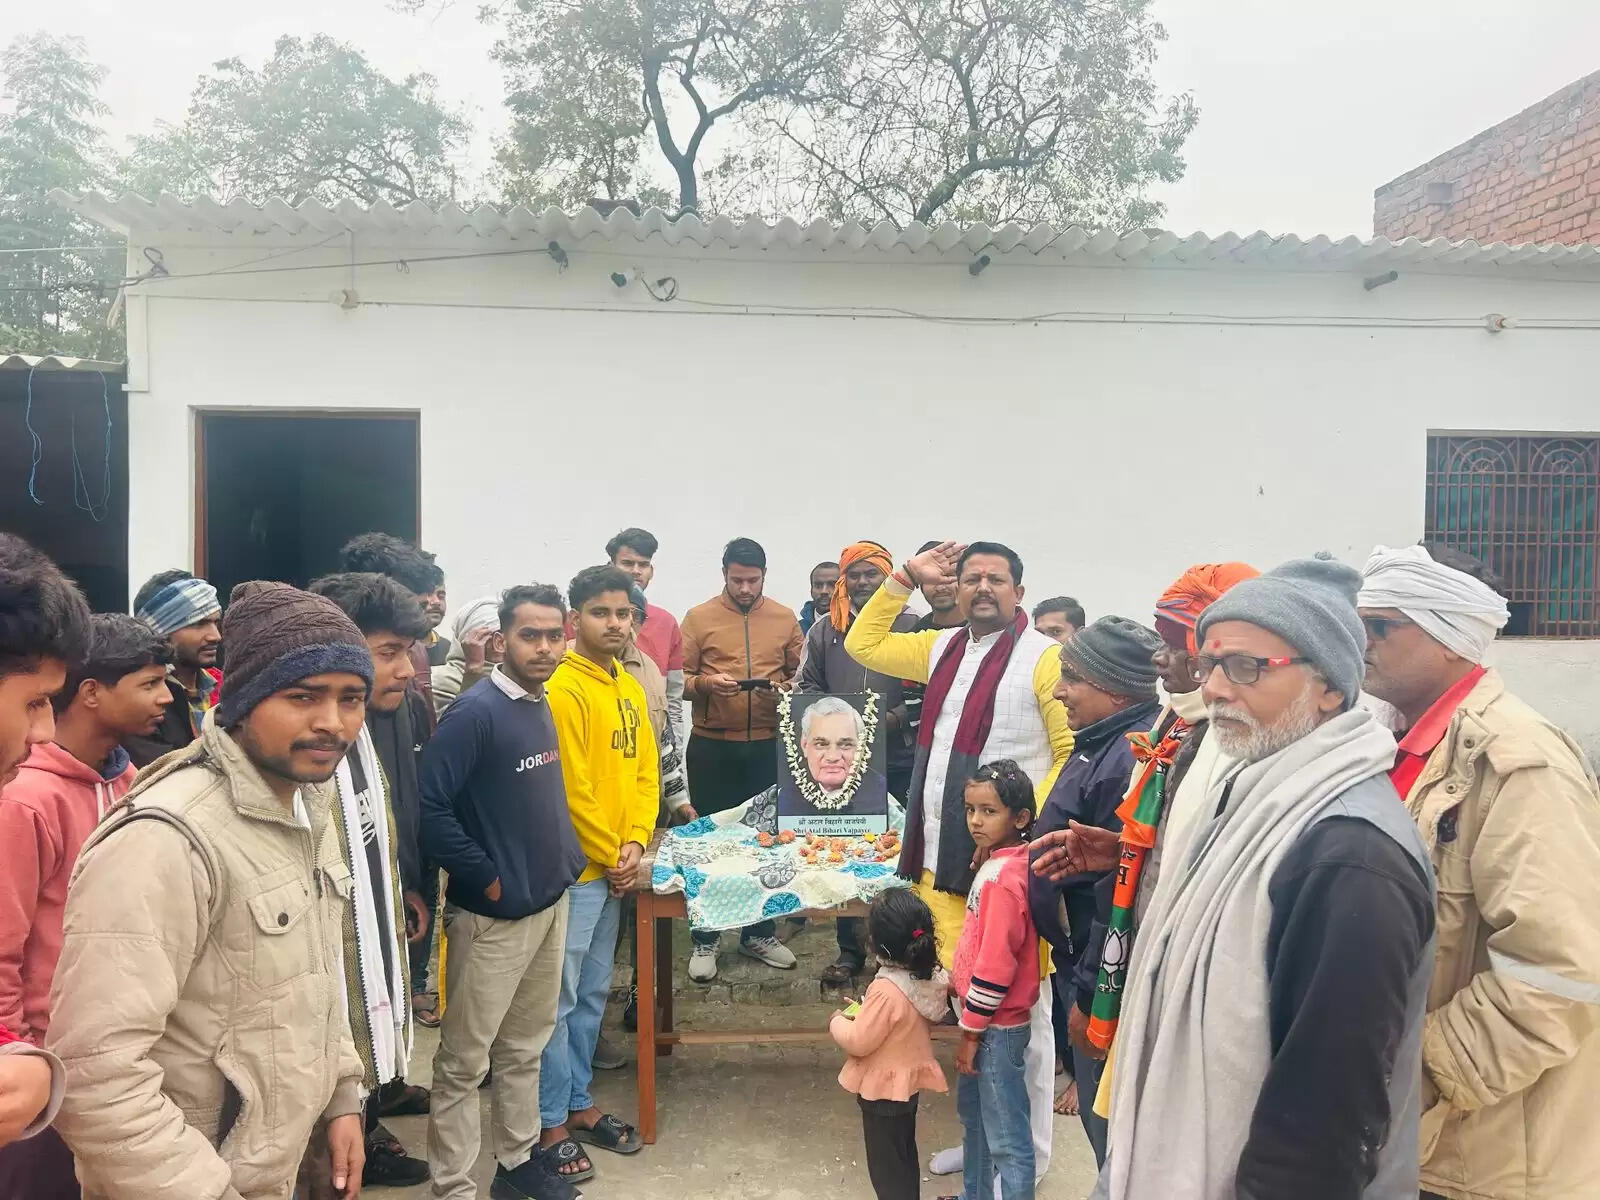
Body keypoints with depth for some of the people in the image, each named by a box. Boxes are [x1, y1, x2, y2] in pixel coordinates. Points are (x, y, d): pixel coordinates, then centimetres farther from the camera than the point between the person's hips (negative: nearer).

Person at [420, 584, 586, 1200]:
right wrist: (486, 879, -17)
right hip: (492, 915, -8)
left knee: (526, 1045, 21)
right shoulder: (475, 712, -18)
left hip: (550, 903, 8)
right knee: (464, 1060, 7)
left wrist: (566, 861, 7)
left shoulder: (542, 707, 6)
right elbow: (431, 808, -23)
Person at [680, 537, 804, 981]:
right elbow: (679, 681, -3)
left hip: (768, 746, 2)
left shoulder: (786, 619, 6)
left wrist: (786, 687, -14)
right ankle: (705, 939, 20)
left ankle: (759, 933, 26)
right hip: (711, 747, -2)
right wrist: (706, 683, -22)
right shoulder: (698, 617, -1)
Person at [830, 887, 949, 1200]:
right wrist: (866, 1011, 8)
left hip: (882, 1089, -8)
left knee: (886, 1166, 10)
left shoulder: (887, 991, -34)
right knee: (904, 1156, 26)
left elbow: (858, 1042, -25)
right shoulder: (930, 977, -10)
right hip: (909, 1080, 8)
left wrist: (838, 1022, -5)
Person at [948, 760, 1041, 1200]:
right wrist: (958, 981, 14)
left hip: (996, 1027, -10)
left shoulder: (1003, 878, -25)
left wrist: (972, 1031, -17)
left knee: (1007, 1137, 3)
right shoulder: (997, 863, 4)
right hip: (982, 1019, 10)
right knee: (974, 1117, 26)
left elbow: (996, 965, -25)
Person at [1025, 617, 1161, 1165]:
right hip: (1075, 955, 9)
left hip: (1101, 978, -9)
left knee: (1108, 1122, 9)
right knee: (1096, 1106, 24)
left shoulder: (1130, 760, -27)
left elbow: (1120, 894, -28)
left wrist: (1089, 994, -20)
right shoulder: (1104, 743, 6)